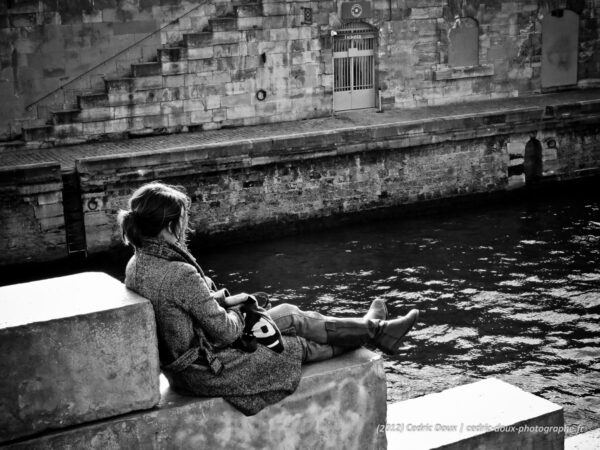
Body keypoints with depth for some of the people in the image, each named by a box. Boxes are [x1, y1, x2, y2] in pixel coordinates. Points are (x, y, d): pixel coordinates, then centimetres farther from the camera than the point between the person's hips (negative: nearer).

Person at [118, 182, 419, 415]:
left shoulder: (137, 264, -4)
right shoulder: (180, 274, -32)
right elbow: (225, 332, -23)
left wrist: (224, 300, 2)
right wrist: (236, 313, -1)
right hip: (207, 371, -9)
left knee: (292, 315, 15)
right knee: (299, 346, 11)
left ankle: (372, 329, 31)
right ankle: (370, 330, 35)